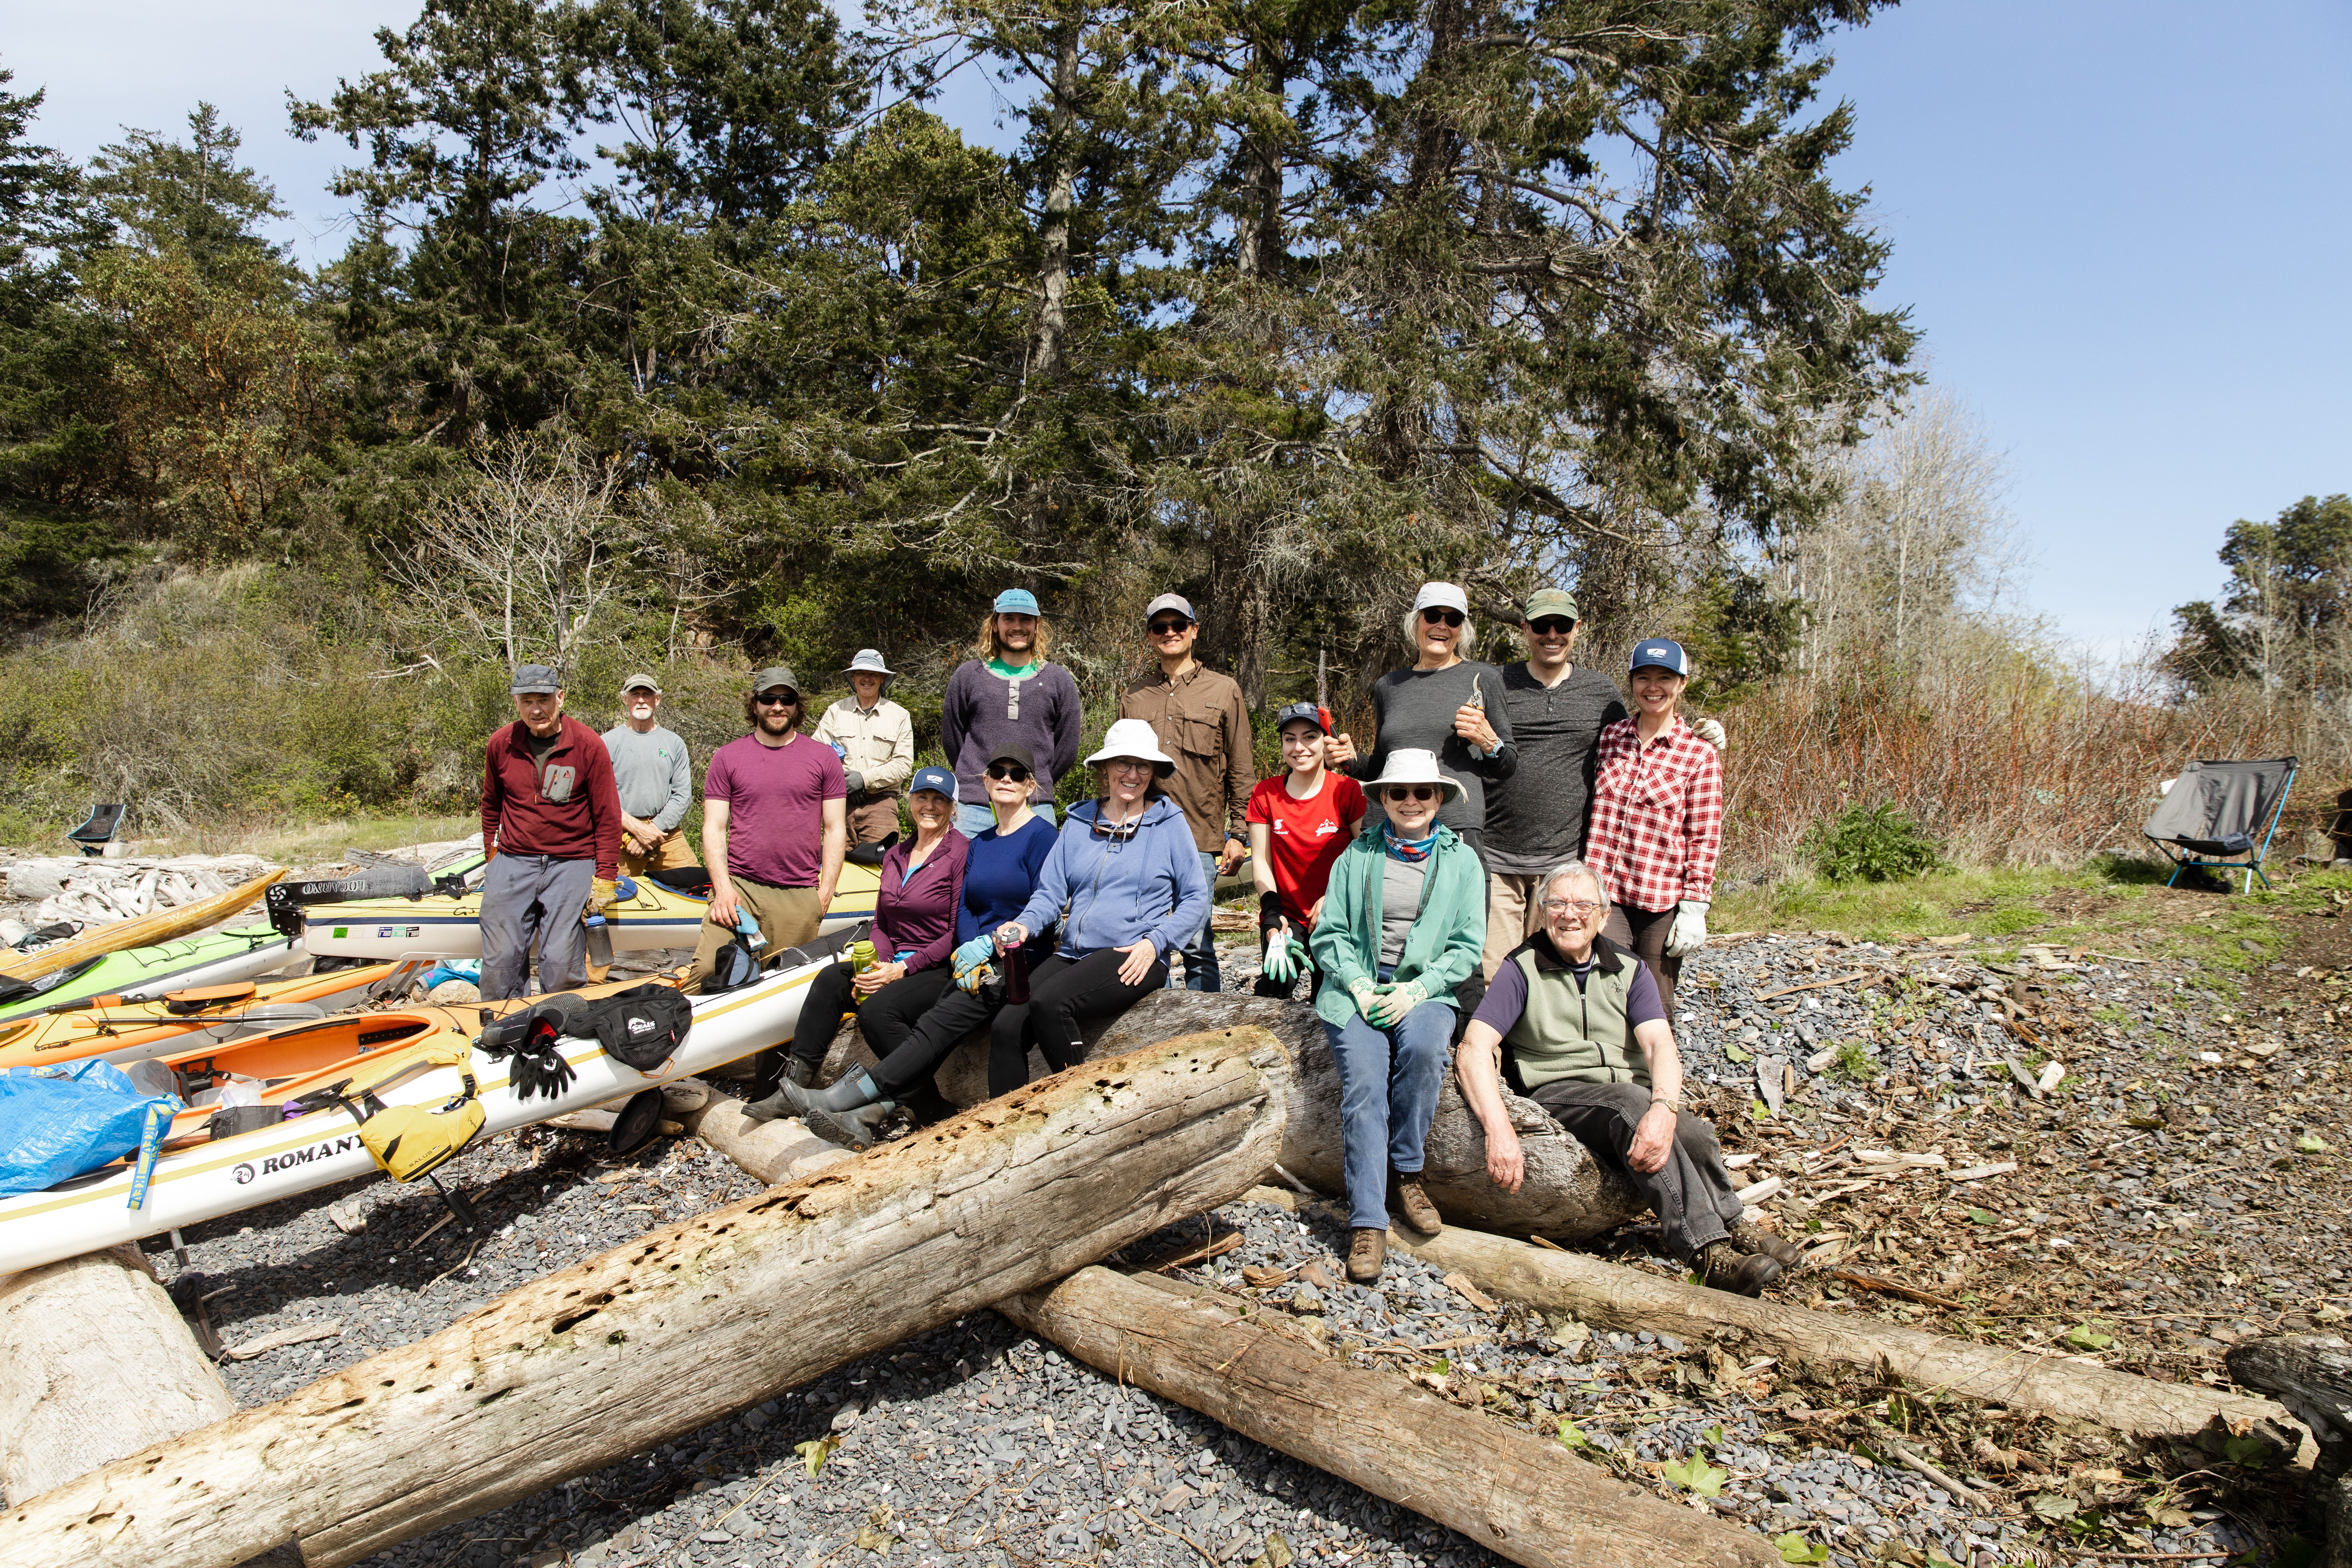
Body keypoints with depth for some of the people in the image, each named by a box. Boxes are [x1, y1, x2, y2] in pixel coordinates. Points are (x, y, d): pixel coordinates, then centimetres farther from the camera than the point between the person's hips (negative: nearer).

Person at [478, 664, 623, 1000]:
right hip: (513, 862, 3)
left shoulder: (587, 744, -6)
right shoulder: (501, 744, 4)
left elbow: (607, 816, -2)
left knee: (562, 965, -5)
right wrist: (491, 854, 21)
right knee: (500, 960, 2)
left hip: (572, 863, -3)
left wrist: (604, 878, -4)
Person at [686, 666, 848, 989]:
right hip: (739, 887, 0)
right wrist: (723, 887, -6)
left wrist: (825, 891, 0)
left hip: (800, 895, 0)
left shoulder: (823, 758, 9)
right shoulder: (727, 757, 10)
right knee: (706, 969, -13)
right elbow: (714, 828, 6)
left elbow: (835, 829, 8)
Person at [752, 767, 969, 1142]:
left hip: (944, 970, -7)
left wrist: (904, 969, -16)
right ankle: (794, 1087, -16)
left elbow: (957, 933, -12)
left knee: (877, 1009, -31)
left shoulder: (962, 853, -7)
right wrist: (879, 964, -6)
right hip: (896, 964, 7)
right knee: (830, 979, -18)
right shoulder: (895, 855, 16)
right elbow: (881, 924, 15)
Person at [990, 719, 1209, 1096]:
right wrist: (1024, 924, -11)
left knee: (1048, 1002, -30)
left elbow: (1196, 899, 5)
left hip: (1133, 959, -4)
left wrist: (1154, 942, -10)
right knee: (1006, 1026, -20)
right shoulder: (1080, 822, 16)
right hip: (1073, 953, 4)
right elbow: (1051, 892, 11)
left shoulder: (1169, 823, 6)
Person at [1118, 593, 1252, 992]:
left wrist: (1237, 834, 1)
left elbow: (1240, 770, 7)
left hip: (1200, 840, -3)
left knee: (1197, 944, -2)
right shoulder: (1134, 697, 15)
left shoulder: (1224, 690, 8)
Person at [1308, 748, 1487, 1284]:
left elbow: (1468, 946, 6)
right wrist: (1357, 984, -8)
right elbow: (1329, 933, 10)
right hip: (1358, 989, 0)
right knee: (1364, 1083, -26)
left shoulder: (1461, 861, 12)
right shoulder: (1357, 856, 13)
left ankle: (1405, 1172, -14)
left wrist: (1417, 989, -9)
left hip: (1426, 992, 0)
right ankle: (1367, 1223, -25)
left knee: (1424, 1046, -34)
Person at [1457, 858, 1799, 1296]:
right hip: (1557, 1094, -3)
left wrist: (1664, 1108, -30)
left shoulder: (1630, 972, 12)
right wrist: (1499, 1130, -31)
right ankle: (1709, 1248, -33)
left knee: (1694, 1133, -28)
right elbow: (1475, 1047, -13)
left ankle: (1732, 1228, -8)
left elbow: (1660, 1045, -6)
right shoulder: (1523, 970, 2)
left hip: (1634, 1097, 3)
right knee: (1631, 1101, -33)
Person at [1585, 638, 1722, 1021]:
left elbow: (1705, 839, -2)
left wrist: (1694, 908, -7)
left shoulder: (1700, 754, -1)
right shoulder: (1609, 737, 8)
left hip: (1663, 902, -2)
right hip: (1605, 893, 2)